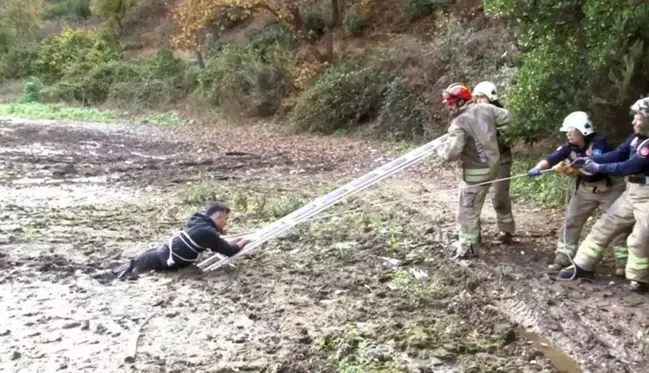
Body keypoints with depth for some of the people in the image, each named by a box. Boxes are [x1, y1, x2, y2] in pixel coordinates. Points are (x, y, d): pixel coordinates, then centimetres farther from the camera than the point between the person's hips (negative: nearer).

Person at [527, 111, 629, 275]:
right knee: (571, 222, 4)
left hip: (609, 187, -5)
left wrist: (569, 169, -47)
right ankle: (562, 258, 11)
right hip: (585, 188, 6)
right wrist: (538, 167, -39)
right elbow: (552, 158, -19)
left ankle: (623, 262, 13)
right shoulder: (570, 146, -7)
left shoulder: (599, 143, -24)